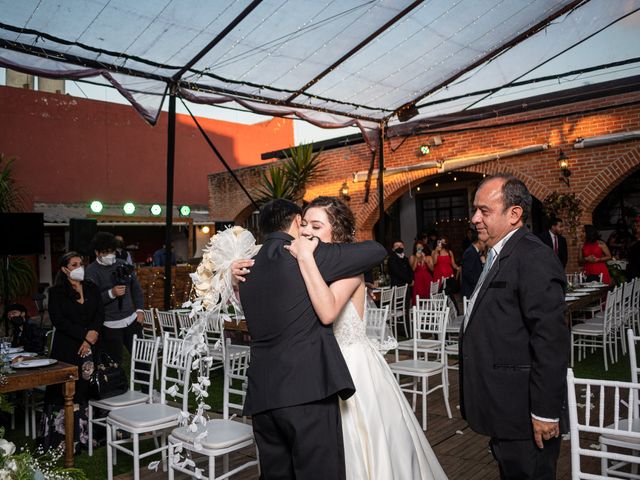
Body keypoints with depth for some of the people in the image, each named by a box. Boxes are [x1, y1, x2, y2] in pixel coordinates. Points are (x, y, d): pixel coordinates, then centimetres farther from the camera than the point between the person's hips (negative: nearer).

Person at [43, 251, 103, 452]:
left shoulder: (92, 289, 12)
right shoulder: (56, 292, 2)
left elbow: (100, 314, 6)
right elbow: (59, 320, -8)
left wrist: (92, 334, -11)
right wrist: (84, 334, -13)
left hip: (91, 346, 3)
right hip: (67, 347, -3)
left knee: (90, 389, -1)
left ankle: (90, 433, 5)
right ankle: (65, 437, 2)